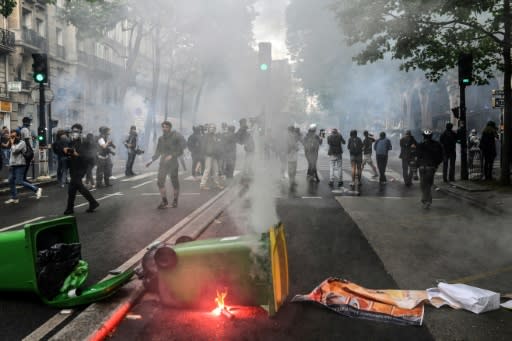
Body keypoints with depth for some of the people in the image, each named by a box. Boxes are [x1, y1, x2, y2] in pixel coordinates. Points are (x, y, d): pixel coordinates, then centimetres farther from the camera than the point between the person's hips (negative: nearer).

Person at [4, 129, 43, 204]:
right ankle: (14, 198, 12)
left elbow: (14, 151, -21)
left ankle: (37, 189, -9)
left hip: (20, 165, -9)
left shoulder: (22, 143, -9)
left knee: (19, 181, -15)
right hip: (12, 165, 9)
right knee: (11, 181, 5)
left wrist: (12, 143, -7)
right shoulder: (14, 144, 17)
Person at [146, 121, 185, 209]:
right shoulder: (161, 138, 9)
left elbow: (180, 151, -9)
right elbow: (158, 152, 15)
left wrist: (172, 156, -19)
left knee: (175, 183, 5)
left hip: (173, 163, -4)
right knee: (160, 182, -7)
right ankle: (164, 201, 2)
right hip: (163, 163, 4)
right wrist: (152, 160, 6)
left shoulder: (176, 136, -7)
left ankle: (175, 201, 21)